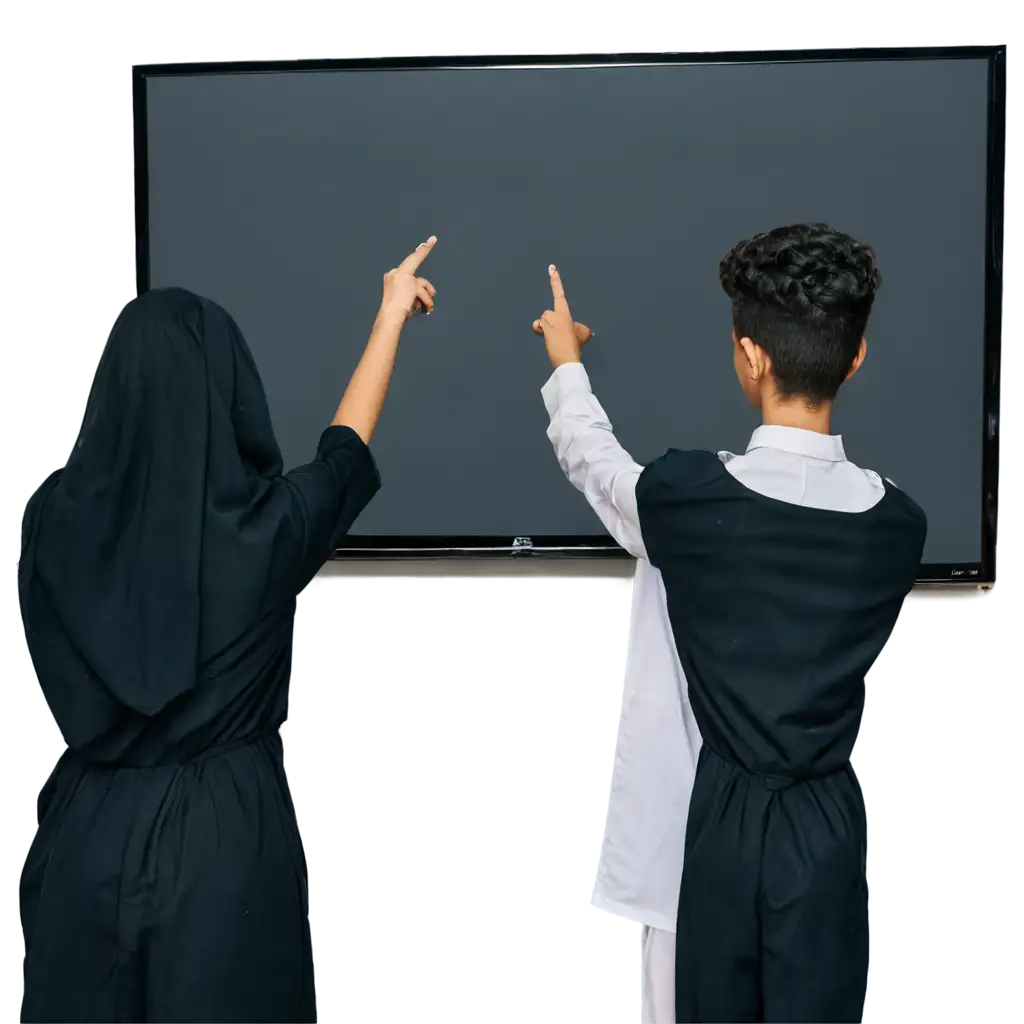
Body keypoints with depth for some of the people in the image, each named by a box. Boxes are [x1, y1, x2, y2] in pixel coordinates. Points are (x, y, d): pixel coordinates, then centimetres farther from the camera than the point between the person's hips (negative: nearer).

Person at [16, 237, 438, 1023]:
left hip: (93, 825, 3)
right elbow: (347, 445, 6)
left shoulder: (58, 520, -9)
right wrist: (393, 312, 21)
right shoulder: (263, 526, -15)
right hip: (227, 827, -2)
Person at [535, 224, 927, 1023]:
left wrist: (567, 364, 28)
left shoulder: (688, 497, -15)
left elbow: (591, 457, 7)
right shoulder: (898, 523, -8)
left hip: (725, 815, -1)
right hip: (828, 820, 1)